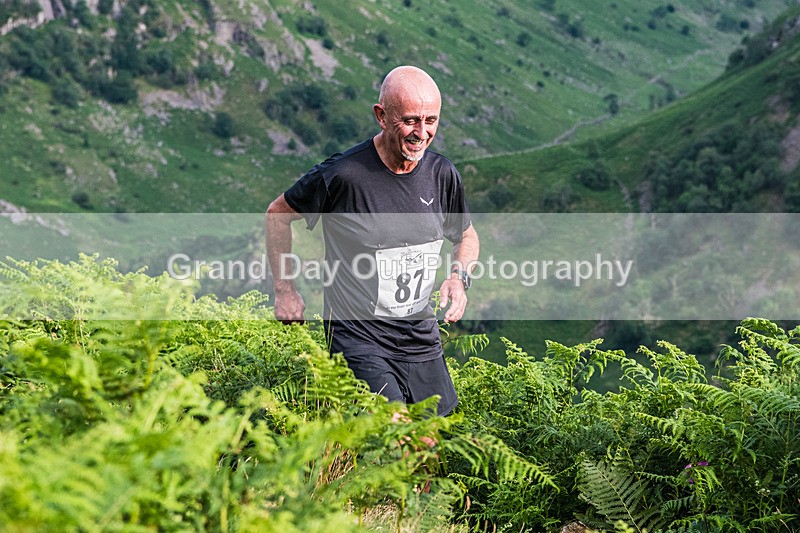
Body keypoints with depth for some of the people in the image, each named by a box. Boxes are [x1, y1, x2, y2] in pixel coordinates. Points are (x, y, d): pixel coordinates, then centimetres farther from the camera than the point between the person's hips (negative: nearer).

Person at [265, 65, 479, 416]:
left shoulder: (442, 174, -3)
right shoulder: (343, 175, -18)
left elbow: (466, 236, 16)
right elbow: (278, 214, -1)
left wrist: (458, 277, -4)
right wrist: (285, 291, -2)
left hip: (422, 339, 6)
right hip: (359, 338, -5)